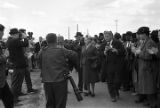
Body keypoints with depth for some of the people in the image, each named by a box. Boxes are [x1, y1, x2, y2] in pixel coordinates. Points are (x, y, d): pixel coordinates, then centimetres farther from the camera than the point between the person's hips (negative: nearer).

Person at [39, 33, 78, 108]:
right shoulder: (62, 51, -7)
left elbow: (40, 66, 4)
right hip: (60, 81, -3)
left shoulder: (42, 52, 0)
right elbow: (74, 55, 0)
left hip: (47, 82, 3)